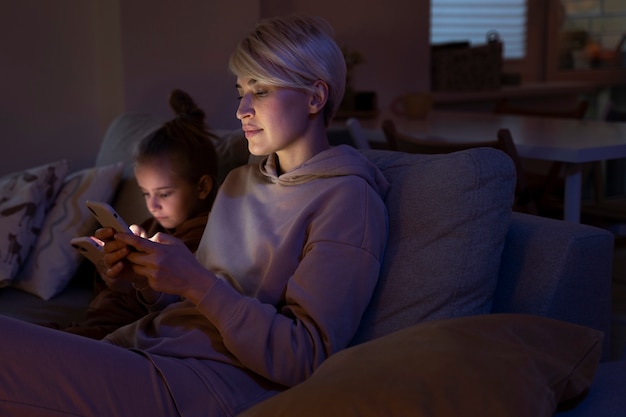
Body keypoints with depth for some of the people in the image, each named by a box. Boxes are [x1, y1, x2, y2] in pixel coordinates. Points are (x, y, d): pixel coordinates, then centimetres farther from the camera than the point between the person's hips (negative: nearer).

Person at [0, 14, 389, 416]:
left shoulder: (347, 198, -6)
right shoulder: (239, 181, 20)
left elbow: (304, 359, -13)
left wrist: (194, 282, -17)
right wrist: (140, 264, 2)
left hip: (212, 383, -8)